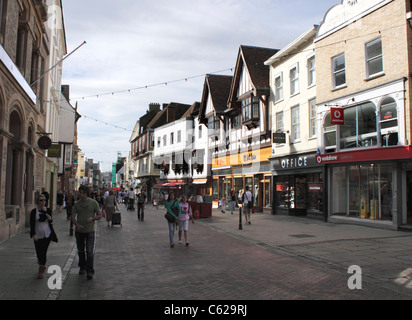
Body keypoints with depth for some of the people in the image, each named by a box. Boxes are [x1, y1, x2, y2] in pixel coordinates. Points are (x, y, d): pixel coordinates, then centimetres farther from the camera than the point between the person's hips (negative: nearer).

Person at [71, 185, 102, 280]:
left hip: (90, 231, -3)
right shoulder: (77, 204, 3)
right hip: (79, 231, 3)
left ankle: (90, 271, 0)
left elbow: (100, 215, 1)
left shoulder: (93, 203, -4)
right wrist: (77, 224, -18)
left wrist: (92, 218, -18)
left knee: (89, 251, -8)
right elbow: (73, 216, 1)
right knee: (80, 251, 15)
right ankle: (82, 267, 34)